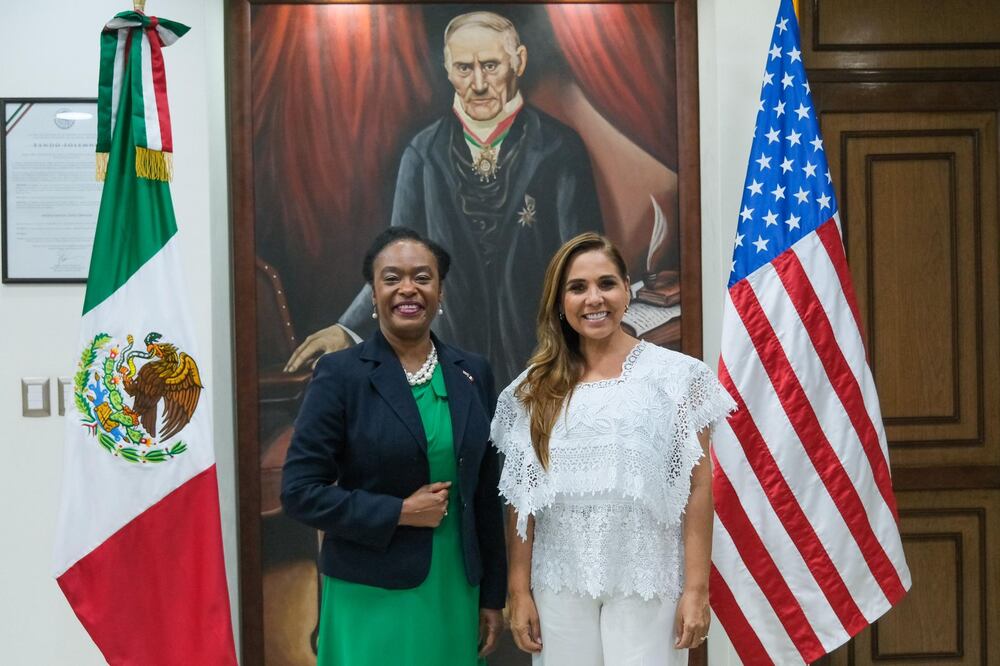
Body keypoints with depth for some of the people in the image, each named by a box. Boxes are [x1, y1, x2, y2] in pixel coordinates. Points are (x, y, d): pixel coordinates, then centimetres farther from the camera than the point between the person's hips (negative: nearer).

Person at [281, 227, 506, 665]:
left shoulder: (473, 374, 4)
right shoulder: (340, 374, -8)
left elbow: (486, 493, 8)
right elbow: (300, 491, -10)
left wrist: (492, 596, 9)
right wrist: (399, 512, -15)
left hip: (456, 593, 4)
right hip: (371, 596, -4)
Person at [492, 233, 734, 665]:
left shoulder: (676, 375, -2)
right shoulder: (535, 389, 5)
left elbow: (697, 487, -4)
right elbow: (521, 499, 6)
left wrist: (696, 587, -8)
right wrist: (518, 590, 3)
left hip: (646, 582, -2)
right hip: (560, 584, 2)